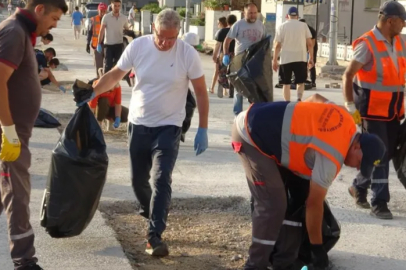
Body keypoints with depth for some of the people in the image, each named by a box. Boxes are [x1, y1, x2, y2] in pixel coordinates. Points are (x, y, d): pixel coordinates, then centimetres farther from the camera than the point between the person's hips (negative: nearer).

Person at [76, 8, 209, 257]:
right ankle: (151, 211, 43)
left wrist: (202, 130, -7)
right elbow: (115, 75, 4)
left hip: (168, 127, -3)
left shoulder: (188, 54, -14)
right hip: (138, 124, 3)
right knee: (138, 178, 15)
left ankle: (155, 236, -8)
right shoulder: (137, 46, -8)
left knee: (161, 180, -12)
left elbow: (201, 92, -6)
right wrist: (90, 93, -9)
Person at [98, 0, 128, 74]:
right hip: (108, 44, -3)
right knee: (108, 65, -3)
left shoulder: (124, 18, 3)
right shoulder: (106, 17, -5)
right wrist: (99, 44, -9)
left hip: (119, 44, 3)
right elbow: (102, 31, -4)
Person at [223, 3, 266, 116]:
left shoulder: (261, 25, 8)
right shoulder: (238, 25, -3)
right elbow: (228, 40, -2)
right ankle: (237, 111, 10)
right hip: (240, 58, -3)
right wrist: (226, 55, -10)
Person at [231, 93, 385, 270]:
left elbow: (316, 98, 21)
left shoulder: (345, 119, 1)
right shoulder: (331, 157, -22)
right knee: (273, 206, -11)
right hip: (251, 135, -10)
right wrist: (317, 248, -4)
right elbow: (313, 204, -14)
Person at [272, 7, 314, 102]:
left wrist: (274, 61, 4)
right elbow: (310, 43, 2)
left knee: (286, 83, 10)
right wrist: (311, 58, 9)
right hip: (301, 58, 1)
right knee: (300, 82, 12)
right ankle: (299, 99, -12)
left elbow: (277, 45, -1)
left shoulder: (282, 27, 2)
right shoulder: (303, 25, 4)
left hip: (286, 59, 0)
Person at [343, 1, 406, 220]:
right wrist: (351, 107, -16)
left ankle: (359, 187, 29)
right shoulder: (367, 44, -14)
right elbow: (348, 76, -13)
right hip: (372, 110, -7)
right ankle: (379, 202, 3)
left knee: (388, 153, 11)